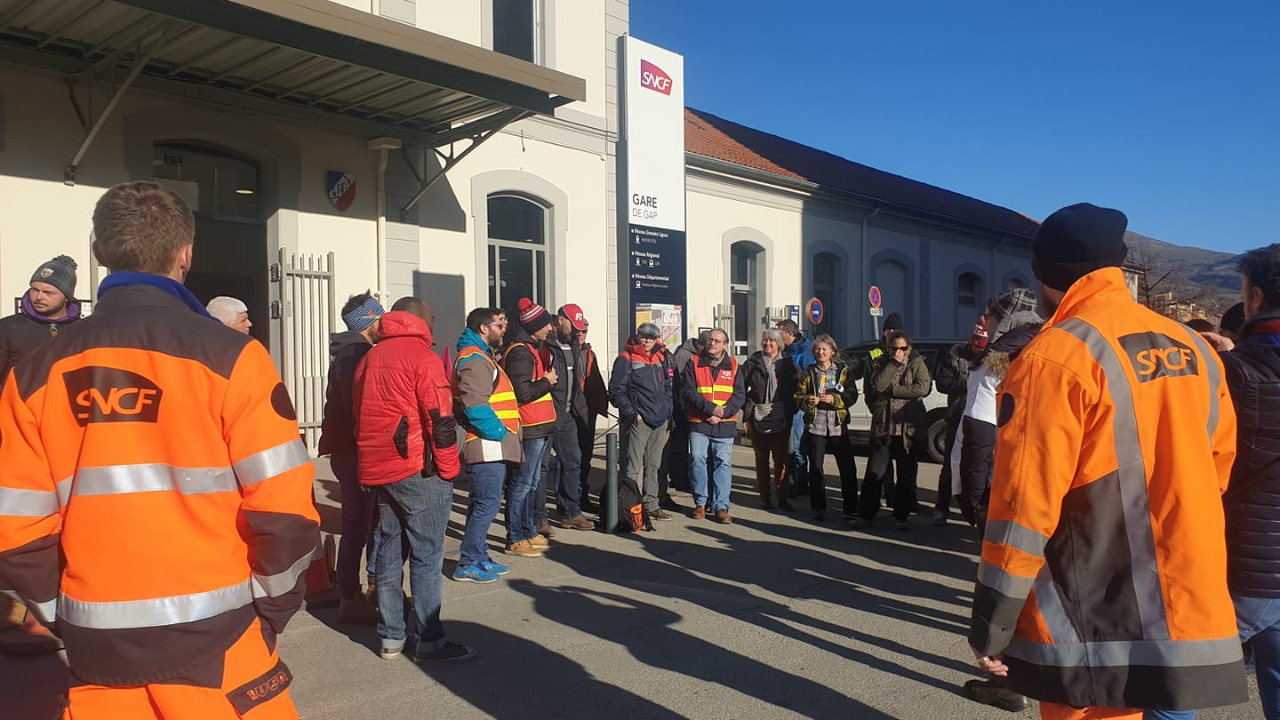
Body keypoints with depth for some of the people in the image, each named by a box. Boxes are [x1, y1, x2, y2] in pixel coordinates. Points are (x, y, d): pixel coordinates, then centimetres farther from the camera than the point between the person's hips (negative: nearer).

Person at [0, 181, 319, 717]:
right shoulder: (227, 356, -12)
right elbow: (283, 507, -14)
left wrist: (69, 618, 15)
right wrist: (271, 609, 1)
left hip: (97, 648, 4)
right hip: (213, 639, -3)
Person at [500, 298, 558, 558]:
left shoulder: (530, 349, 18)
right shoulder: (519, 352, -15)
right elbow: (522, 393, -23)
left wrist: (547, 379, 8)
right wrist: (547, 381, -10)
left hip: (540, 428, 11)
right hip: (530, 429, -11)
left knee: (531, 483, 17)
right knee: (522, 483, -4)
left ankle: (528, 532, 26)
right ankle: (515, 540, 3)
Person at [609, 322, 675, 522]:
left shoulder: (661, 358, 15)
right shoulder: (626, 359, -5)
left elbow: (668, 387, 23)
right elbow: (616, 392, -9)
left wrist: (667, 411, 11)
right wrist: (632, 413, -14)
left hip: (660, 421, 7)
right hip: (638, 422, -7)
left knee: (653, 466, 14)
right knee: (633, 468, -6)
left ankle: (651, 505, 23)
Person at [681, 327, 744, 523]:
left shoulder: (733, 366, 8)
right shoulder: (694, 364, 4)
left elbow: (739, 396, 2)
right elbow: (689, 392, -5)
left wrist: (722, 413, -13)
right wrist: (711, 408, -15)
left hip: (725, 426, 1)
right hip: (699, 423, -1)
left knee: (723, 463, -1)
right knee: (697, 460, -5)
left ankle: (721, 507, 4)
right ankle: (700, 502, 11)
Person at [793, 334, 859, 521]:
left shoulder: (844, 372, 6)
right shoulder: (808, 374, 10)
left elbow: (852, 396, -3)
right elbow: (798, 398, 3)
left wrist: (834, 399, -19)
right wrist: (808, 401, -18)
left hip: (838, 426, 0)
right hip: (815, 426, 1)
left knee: (847, 468, 1)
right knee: (816, 468, 2)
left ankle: (851, 507, 13)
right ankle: (818, 508, 10)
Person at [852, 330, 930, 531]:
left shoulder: (917, 363, 5)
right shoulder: (879, 363, 9)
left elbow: (923, 388, -13)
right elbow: (876, 386, -10)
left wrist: (892, 390, -10)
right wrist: (894, 363, -11)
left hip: (909, 428, 0)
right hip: (883, 427, 0)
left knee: (906, 475, 7)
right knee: (874, 474, 0)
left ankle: (901, 517, 19)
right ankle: (865, 515, 9)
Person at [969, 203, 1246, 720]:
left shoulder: (1055, 357, -15)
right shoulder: (1194, 349, 7)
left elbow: (1023, 503, -17)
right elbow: (1220, 465, 15)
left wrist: (990, 626, -10)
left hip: (1096, 633, -6)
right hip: (1189, 618, 6)